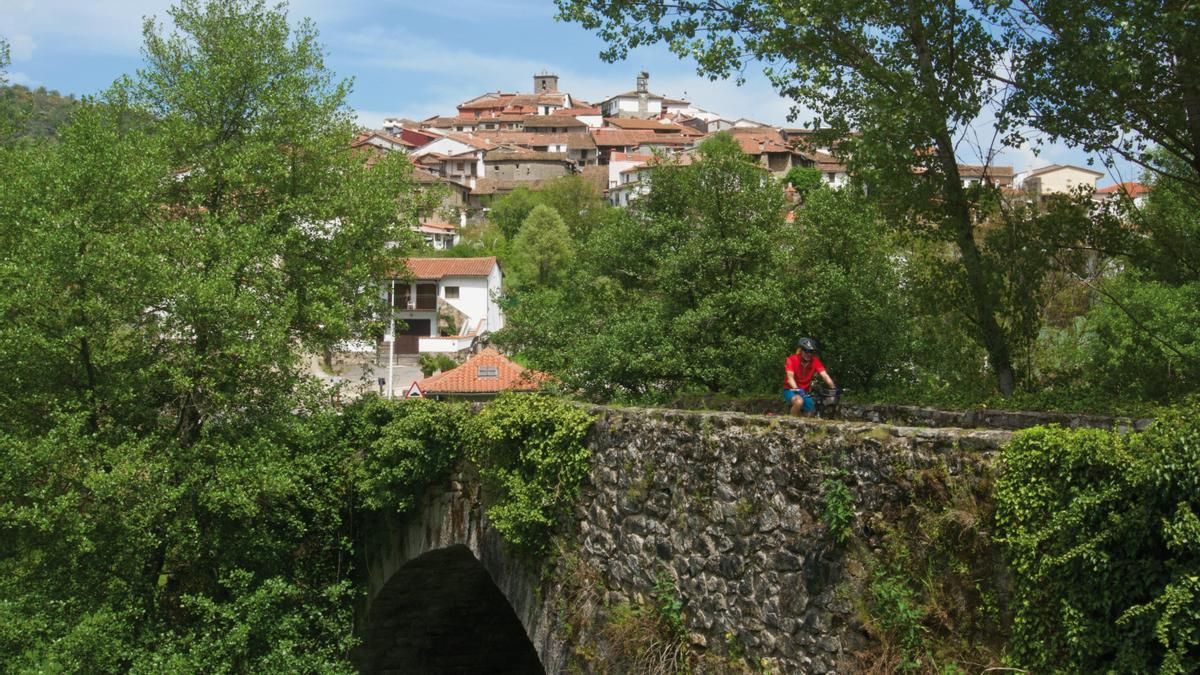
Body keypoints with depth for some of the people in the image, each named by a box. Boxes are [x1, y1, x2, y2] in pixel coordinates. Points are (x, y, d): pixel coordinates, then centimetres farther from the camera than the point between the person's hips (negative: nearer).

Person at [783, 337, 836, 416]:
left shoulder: (815, 361, -10)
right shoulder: (792, 360, -19)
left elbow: (825, 375, -20)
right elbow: (790, 377, -31)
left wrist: (834, 388, -36)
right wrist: (797, 389, -49)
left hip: (804, 392, 4)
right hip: (791, 390, -4)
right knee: (799, 401, -34)